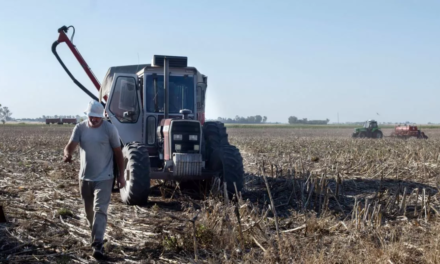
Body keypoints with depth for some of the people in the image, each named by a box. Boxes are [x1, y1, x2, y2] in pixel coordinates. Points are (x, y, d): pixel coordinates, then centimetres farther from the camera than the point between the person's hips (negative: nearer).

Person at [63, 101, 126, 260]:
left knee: (100, 210, -11)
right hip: (85, 177, 4)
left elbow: (118, 152, -2)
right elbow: (70, 145, -12)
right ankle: (96, 236, 37)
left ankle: (98, 244, -13)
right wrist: (67, 154, -37)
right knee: (89, 210, 17)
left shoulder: (109, 129, -8)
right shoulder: (80, 128, -1)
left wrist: (121, 175, -2)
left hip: (104, 178, -4)